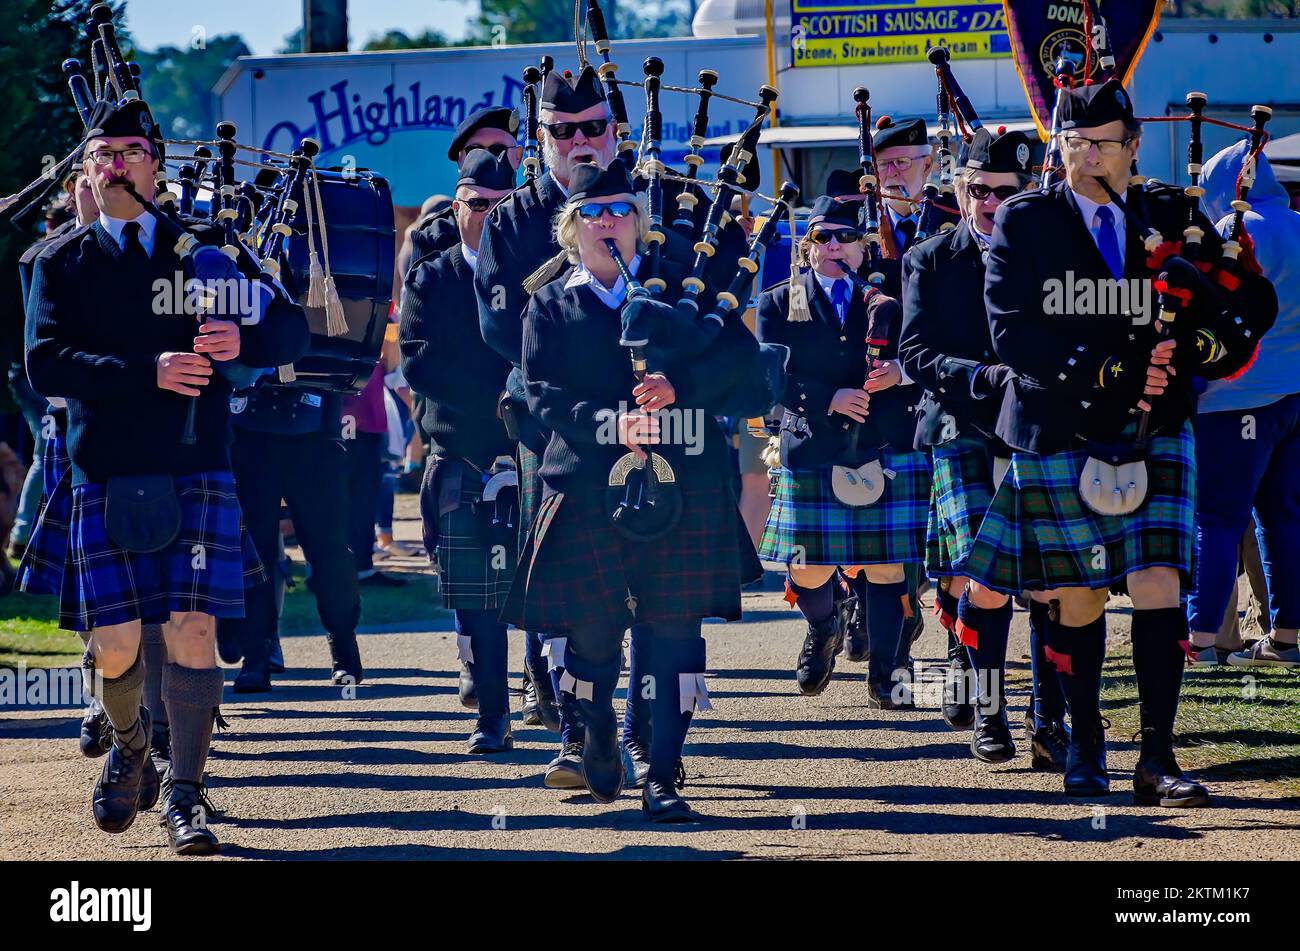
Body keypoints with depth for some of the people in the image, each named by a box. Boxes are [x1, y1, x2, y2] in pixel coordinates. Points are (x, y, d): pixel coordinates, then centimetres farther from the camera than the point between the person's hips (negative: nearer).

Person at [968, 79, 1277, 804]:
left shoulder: (1170, 215, 7)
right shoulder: (1023, 222, 0)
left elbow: (1257, 303, 6)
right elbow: (1013, 334, -11)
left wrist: (1203, 342, -15)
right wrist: (1105, 374, -19)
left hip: (1155, 437, 1)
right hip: (1059, 439, -1)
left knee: (1159, 586, -10)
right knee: (1077, 600, 6)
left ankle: (1158, 759, -9)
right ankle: (1085, 741, 25)